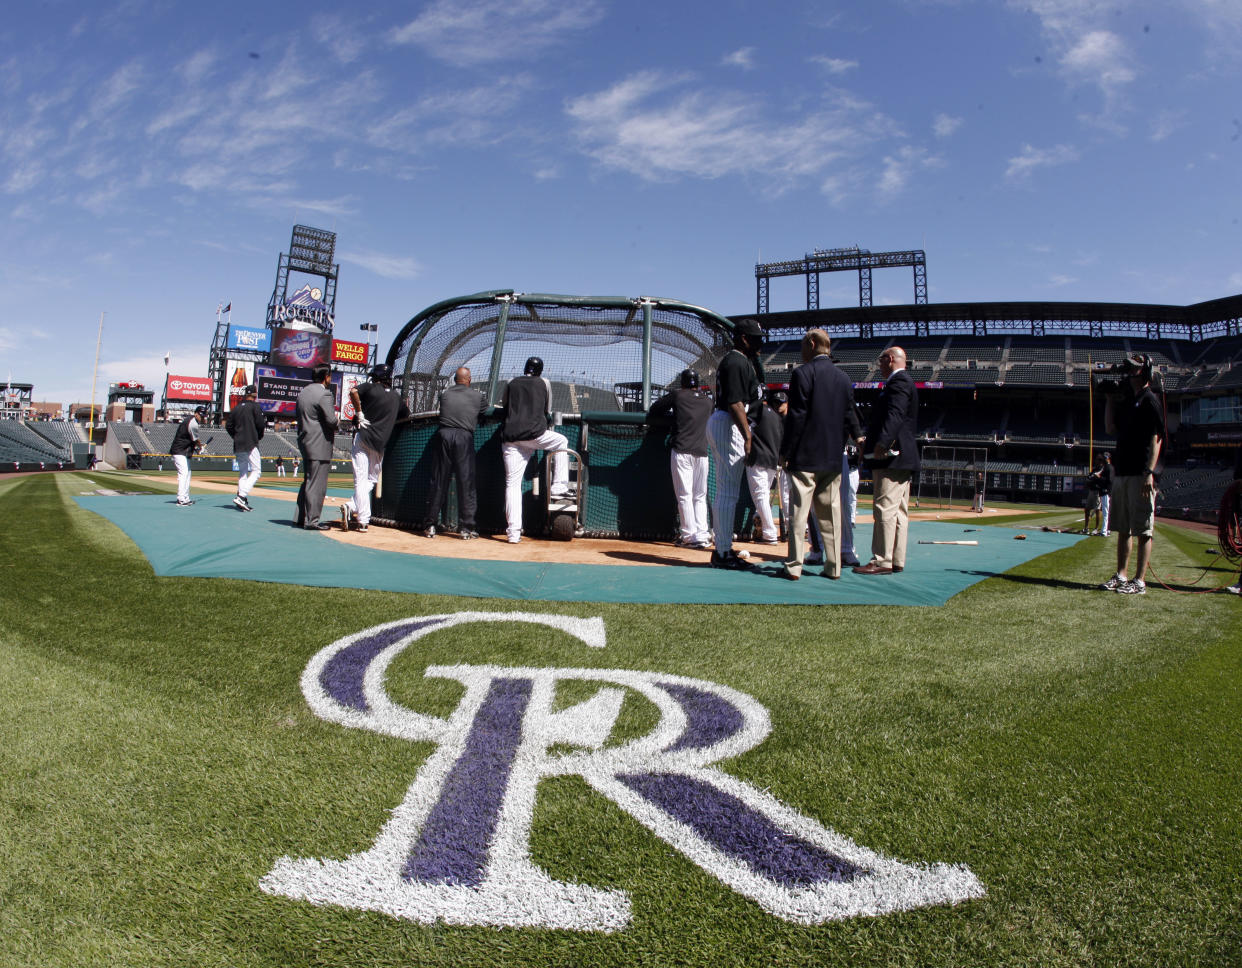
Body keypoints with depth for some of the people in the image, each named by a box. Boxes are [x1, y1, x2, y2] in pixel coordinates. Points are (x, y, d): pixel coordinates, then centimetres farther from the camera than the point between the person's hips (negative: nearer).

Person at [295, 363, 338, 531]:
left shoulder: (303, 393, 16)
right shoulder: (324, 394, -13)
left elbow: (300, 419, 18)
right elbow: (331, 419, -20)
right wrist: (336, 417, 0)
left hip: (305, 442, 9)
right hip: (320, 445, -9)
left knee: (308, 481, 16)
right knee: (317, 484, -5)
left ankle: (301, 517, 20)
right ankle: (312, 521, -3)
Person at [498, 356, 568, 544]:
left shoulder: (511, 383, 18)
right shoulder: (544, 382, 14)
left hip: (510, 437, 2)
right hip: (534, 434, -2)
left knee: (512, 483, 2)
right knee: (561, 441, 27)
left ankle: (513, 531, -4)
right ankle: (559, 486, 16)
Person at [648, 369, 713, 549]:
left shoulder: (677, 395, 4)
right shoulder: (708, 400, 14)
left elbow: (653, 411, 10)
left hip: (681, 451, -3)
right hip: (702, 452, 4)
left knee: (684, 495, -1)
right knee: (700, 496, 10)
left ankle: (689, 535, -3)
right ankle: (702, 536, 4)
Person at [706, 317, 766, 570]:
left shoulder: (745, 361, 19)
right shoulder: (736, 362, -14)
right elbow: (735, 404, -23)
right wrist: (748, 437, -26)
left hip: (721, 423, 11)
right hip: (729, 426, -11)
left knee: (725, 491, 15)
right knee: (728, 492, -9)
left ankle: (722, 547, 22)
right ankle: (724, 553, -5)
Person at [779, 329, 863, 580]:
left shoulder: (803, 373, -9)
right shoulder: (843, 377, 9)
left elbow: (796, 416, -12)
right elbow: (850, 416, 13)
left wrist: (786, 452, -8)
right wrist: (858, 437, 30)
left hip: (805, 456, -6)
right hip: (833, 457, 6)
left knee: (799, 512, -2)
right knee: (830, 512, 10)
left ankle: (794, 566, -1)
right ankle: (833, 566, 13)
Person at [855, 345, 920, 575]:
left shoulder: (899, 382, -10)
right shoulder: (904, 382, 23)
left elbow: (894, 415, -24)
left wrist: (882, 443, -33)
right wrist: (868, 442, 25)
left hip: (891, 458, -11)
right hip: (902, 457, 11)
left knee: (884, 509, -11)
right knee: (898, 511, 10)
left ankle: (882, 561, -10)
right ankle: (897, 560, 14)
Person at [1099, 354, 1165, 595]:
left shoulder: (1151, 401, -7)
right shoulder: (1127, 401, 18)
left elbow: (1157, 438, -13)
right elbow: (1110, 428, 20)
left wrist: (1150, 473, -20)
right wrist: (1110, 399, 16)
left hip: (1141, 474, -9)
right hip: (1122, 472, 9)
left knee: (1143, 530, -5)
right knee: (1123, 528, 11)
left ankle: (1140, 581, -3)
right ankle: (1121, 576, 18)